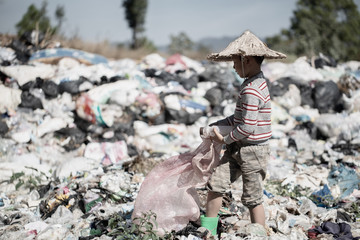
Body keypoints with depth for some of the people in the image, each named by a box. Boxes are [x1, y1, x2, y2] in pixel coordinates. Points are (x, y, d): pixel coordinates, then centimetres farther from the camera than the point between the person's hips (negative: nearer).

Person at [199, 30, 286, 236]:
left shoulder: (251, 90, -22)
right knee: (216, 184, 7)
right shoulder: (256, 82, 10)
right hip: (238, 149, 9)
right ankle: (208, 231, 16)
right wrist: (213, 127, 11)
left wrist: (226, 139, -10)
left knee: (253, 199, 3)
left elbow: (248, 126, -26)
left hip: (252, 151, -9)